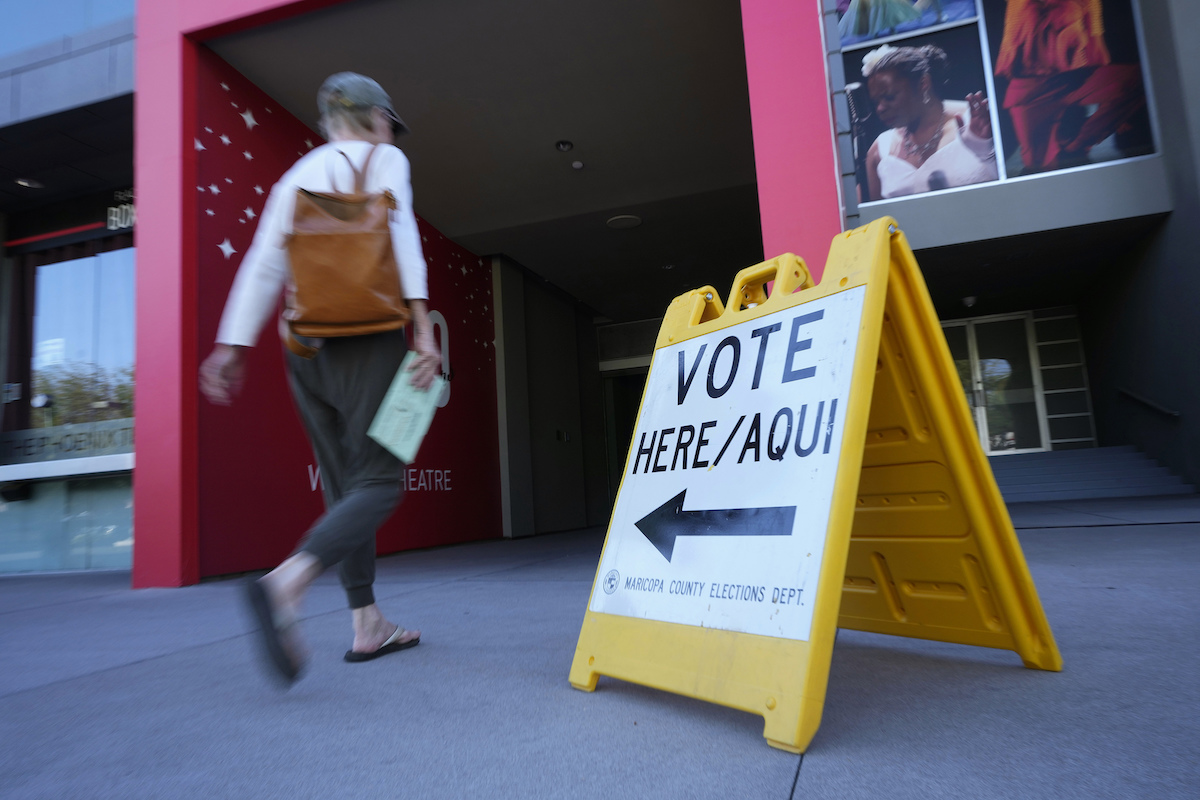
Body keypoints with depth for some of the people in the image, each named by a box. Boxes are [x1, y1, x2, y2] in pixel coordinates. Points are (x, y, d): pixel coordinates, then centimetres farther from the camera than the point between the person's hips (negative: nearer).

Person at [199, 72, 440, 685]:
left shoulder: (297, 175, 19)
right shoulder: (384, 159, 6)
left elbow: (263, 265, 9)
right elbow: (401, 238, -10)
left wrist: (230, 347, 5)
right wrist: (423, 326, -17)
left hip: (306, 345, 6)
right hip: (367, 338, -6)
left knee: (343, 485, 9)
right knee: (378, 483, -6)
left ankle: (367, 626, 12)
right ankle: (286, 583, -29)